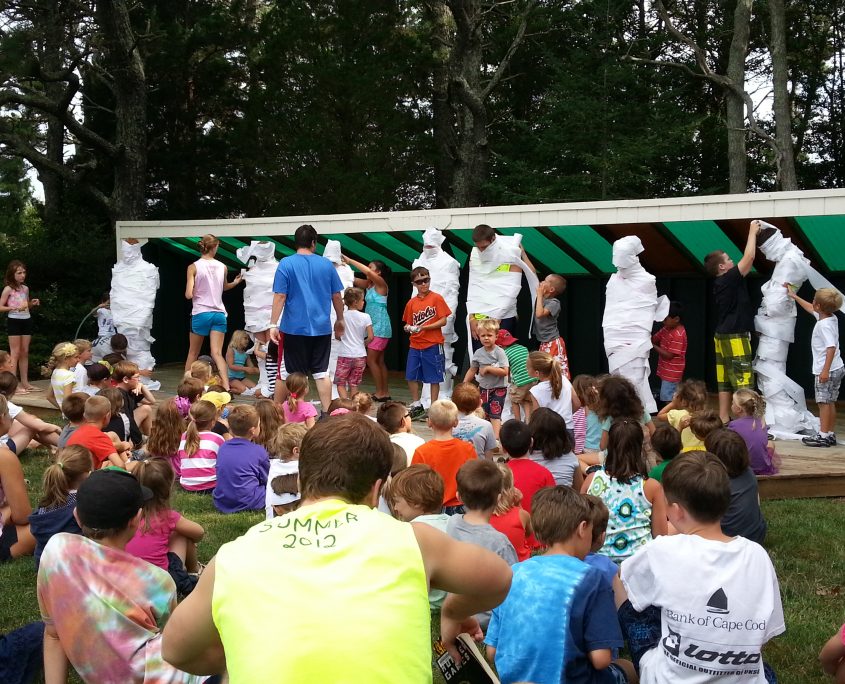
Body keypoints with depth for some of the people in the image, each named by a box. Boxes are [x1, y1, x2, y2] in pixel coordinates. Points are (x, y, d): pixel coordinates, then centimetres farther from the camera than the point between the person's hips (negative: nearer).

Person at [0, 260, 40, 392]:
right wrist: (15, 308, -22)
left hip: (26, 320, 6)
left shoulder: (25, 288, 9)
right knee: (15, 353, -5)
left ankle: (25, 383, 14)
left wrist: (33, 303, 1)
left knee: (25, 352, 9)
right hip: (14, 321, -6)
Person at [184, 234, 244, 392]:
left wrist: (191, 293, 10)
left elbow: (189, 294, -11)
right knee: (217, 353, -2)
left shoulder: (193, 267, -7)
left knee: (193, 353, 14)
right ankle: (226, 387, -17)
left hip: (200, 313, -2)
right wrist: (235, 283, 39)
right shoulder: (222, 267, 5)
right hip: (219, 313, 2)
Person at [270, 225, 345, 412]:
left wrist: (273, 325, -7)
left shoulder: (286, 264, -4)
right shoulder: (326, 264, 4)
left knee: (296, 375, 5)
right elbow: (337, 296, 10)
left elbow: (280, 297, -9)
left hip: (295, 328, -2)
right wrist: (340, 320, 23)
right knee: (322, 372, 6)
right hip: (322, 328, 2)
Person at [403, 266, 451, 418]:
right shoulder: (411, 302, 8)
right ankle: (416, 406, 22)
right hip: (415, 345, 5)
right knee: (411, 376, 7)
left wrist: (422, 327, -17)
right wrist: (408, 328, -10)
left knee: (434, 378, 3)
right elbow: (409, 323, 15)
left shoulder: (436, 298, -6)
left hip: (433, 344, -5)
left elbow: (443, 321, -10)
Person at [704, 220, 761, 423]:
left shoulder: (721, 284, 13)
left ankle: (724, 419, 10)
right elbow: (748, 258, -15)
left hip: (724, 336, 9)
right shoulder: (729, 279, -12)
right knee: (743, 382, -9)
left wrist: (754, 236, 21)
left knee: (725, 382, 9)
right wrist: (752, 232, -2)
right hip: (735, 338, -9)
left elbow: (746, 262, 22)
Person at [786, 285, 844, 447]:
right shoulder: (831, 318, 8)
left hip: (826, 370, -10)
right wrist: (794, 296, 33)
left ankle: (823, 436, -1)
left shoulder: (824, 325, -21)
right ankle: (831, 435, 19)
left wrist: (826, 370, -29)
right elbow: (811, 309, 26)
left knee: (823, 402, -4)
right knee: (830, 403, 14)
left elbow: (831, 347, -29)